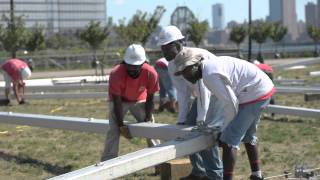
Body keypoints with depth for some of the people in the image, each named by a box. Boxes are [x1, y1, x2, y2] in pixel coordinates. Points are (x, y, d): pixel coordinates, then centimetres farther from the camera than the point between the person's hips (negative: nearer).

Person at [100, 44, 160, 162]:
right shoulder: (116, 74, -36)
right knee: (114, 130, -17)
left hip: (139, 100, 3)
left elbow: (150, 99, -15)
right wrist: (121, 125, -27)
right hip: (120, 101, -2)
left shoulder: (151, 74, -30)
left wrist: (148, 119, -16)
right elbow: (117, 102, -28)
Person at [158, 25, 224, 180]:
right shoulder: (172, 66, -6)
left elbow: (203, 89, -34)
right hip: (202, 95, 8)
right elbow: (183, 93, -6)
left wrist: (201, 119, -34)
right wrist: (181, 120, -12)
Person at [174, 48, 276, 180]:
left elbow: (231, 103, -19)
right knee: (247, 135, 27)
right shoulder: (212, 64, 9)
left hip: (255, 95, -10)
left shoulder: (210, 75, -21)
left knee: (229, 140, -11)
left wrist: (224, 130, -6)